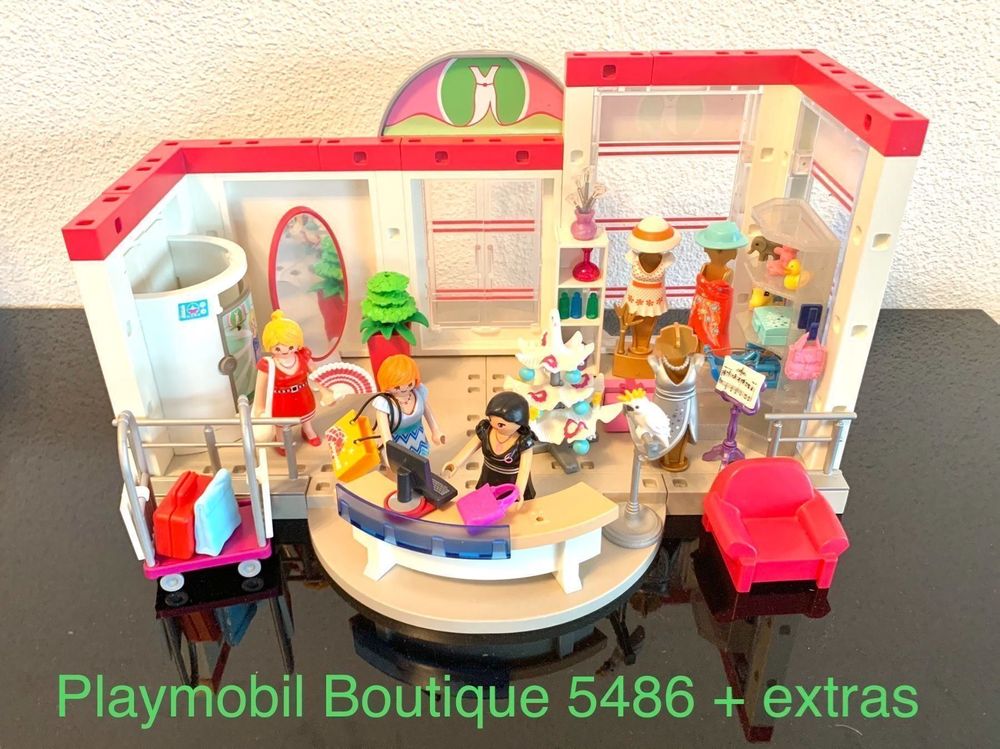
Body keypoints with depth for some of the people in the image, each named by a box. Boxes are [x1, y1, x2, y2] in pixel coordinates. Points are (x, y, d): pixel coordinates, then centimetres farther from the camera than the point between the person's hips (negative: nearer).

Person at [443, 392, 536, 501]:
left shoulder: (524, 441, -31)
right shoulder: (485, 429, -19)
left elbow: (524, 469, -34)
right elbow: (470, 447, -14)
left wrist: (519, 491, -49)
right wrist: (455, 463, -30)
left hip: (514, 484, -4)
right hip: (489, 481, 4)